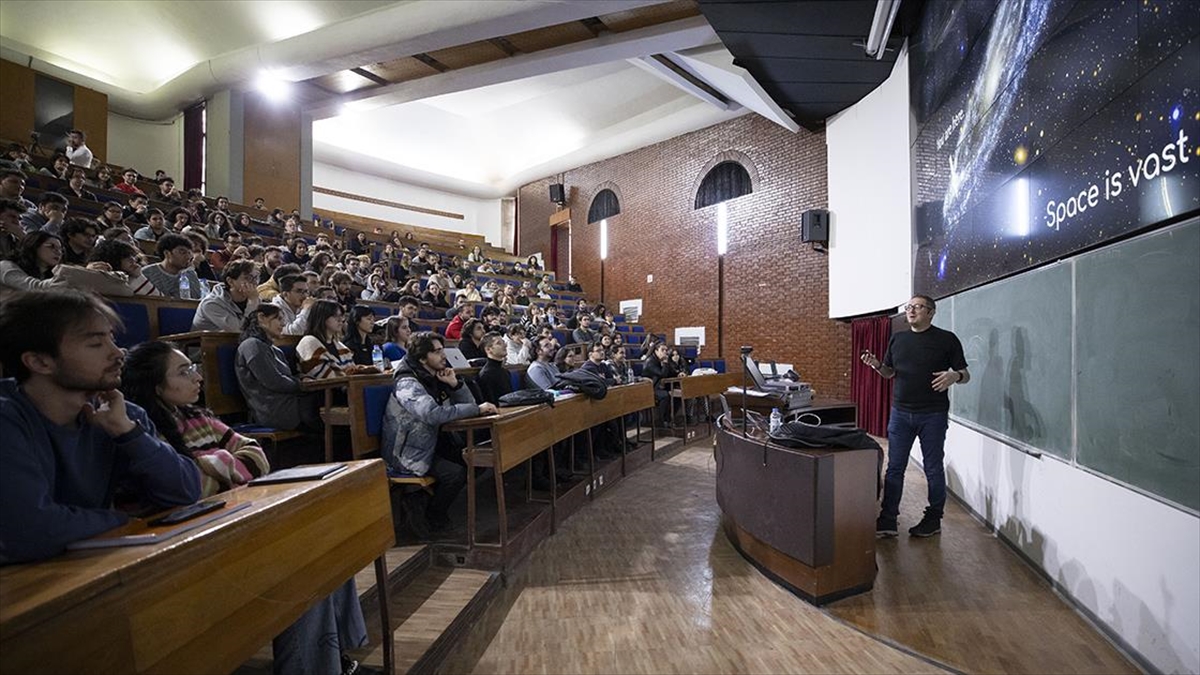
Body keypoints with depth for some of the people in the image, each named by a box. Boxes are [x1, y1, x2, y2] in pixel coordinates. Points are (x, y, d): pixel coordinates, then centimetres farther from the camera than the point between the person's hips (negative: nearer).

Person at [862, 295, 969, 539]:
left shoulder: (947, 339, -1)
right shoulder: (897, 338, 10)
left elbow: (965, 375, 1)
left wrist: (954, 376, -22)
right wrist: (877, 365, -6)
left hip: (933, 415, -3)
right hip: (900, 412, 4)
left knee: (933, 468, 9)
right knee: (894, 468, 5)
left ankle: (933, 520, 24)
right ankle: (887, 521, 11)